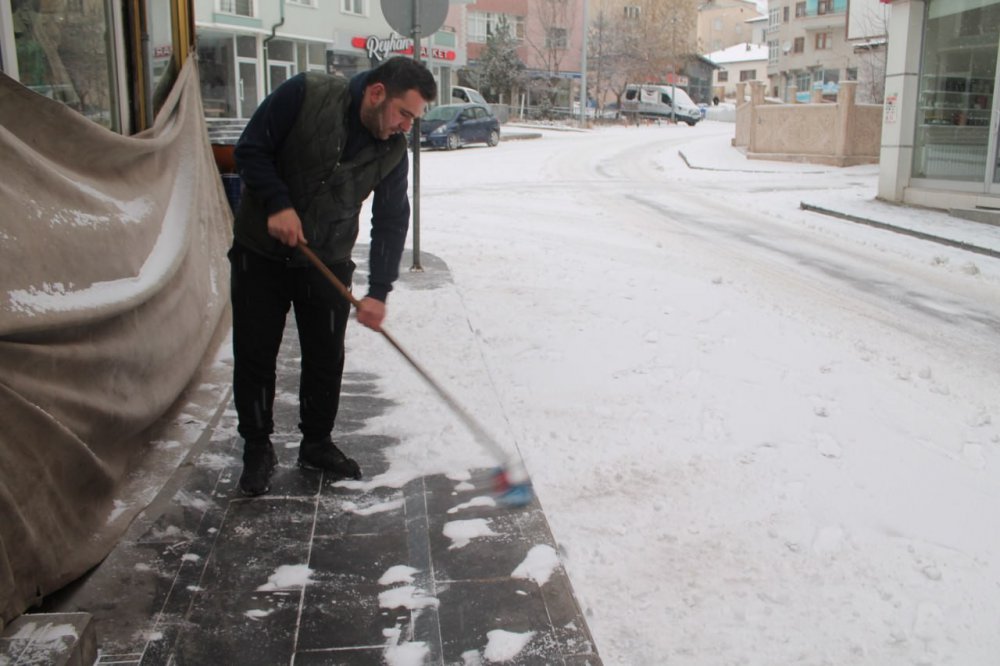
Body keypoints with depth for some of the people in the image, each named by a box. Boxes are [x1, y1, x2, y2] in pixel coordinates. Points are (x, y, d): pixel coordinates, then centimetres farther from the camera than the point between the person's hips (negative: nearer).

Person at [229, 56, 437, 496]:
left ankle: (317, 443, 25)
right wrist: (278, 203, -25)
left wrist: (378, 292, -16)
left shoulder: (393, 151, -7)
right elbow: (250, 150, -13)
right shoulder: (305, 95, -18)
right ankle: (257, 449, 18)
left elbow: (391, 222, -8)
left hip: (328, 262, 3)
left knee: (326, 358, 6)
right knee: (254, 355, 2)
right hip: (260, 253, -3)